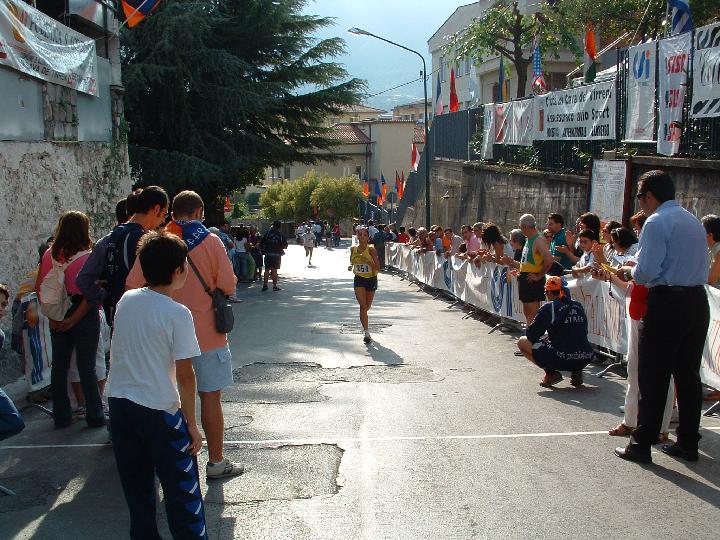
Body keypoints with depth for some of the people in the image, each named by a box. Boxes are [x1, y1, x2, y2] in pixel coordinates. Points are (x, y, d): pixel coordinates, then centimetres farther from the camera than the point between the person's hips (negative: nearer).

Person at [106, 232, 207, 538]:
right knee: (182, 490, 6)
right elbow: (185, 376, -14)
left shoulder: (126, 301, 1)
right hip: (159, 410, -6)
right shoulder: (178, 314, -15)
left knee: (136, 485, 18)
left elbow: (116, 353, 12)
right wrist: (191, 423, -7)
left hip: (119, 402, 6)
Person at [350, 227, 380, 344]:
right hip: (359, 280, 1)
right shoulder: (353, 249, -1)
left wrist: (367, 261, -30)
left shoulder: (371, 249, -13)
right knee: (363, 306, -14)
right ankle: (367, 332, -13)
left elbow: (378, 268, -17)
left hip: (371, 279, -1)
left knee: (367, 307, 15)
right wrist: (351, 267, -4)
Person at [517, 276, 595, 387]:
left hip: (561, 359, -6)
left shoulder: (549, 307, -1)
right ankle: (576, 371, 15)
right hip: (586, 359, 6)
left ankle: (551, 373, 1)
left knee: (522, 342, 11)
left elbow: (531, 335, -1)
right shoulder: (578, 306, 15)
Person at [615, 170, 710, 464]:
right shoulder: (694, 221, 16)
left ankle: (641, 445, 6)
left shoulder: (656, 222, -11)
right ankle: (688, 443, 21)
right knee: (688, 374, 13)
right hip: (698, 301, 8)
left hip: (668, 304, -8)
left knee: (653, 377, -1)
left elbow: (647, 271, -18)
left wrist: (630, 271, 4)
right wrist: (637, 270, 19)